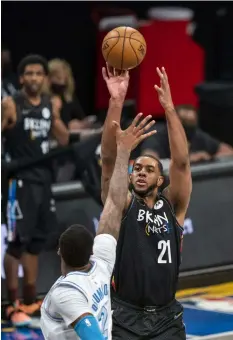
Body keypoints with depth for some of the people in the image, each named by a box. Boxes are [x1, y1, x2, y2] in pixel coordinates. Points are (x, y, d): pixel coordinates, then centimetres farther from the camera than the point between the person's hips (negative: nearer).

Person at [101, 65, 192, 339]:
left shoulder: (173, 206, 6)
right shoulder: (122, 204, 3)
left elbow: (181, 162, -8)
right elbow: (109, 159, -9)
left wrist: (169, 107, -16)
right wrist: (116, 103, -19)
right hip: (124, 317, -1)